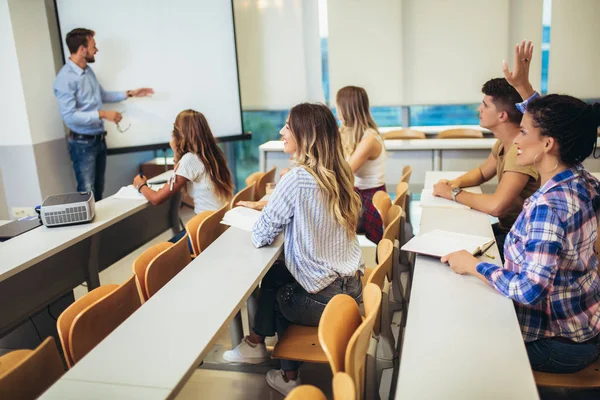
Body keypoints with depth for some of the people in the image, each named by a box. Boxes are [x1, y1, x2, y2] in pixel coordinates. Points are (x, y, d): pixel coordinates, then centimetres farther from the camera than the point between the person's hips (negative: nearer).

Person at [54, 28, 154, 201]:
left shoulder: (88, 70, 7)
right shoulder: (65, 79, -20)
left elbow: (102, 96, 23)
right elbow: (69, 116, -24)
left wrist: (129, 94, 17)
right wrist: (102, 114, -24)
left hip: (99, 139, 8)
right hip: (82, 143, -8)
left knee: (99, 189, 16)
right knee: (87, 192, -3)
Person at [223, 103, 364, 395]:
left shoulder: (297, 178, -20)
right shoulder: (338, 173, 2)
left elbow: (261, 236, -12)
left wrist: (266, 211, 7)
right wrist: (271, 206, 13)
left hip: (323, 299, -6)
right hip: (351, 287, 6)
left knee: (271, 280, 19)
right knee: (281, 276, 24)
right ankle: (289, 374, 30)